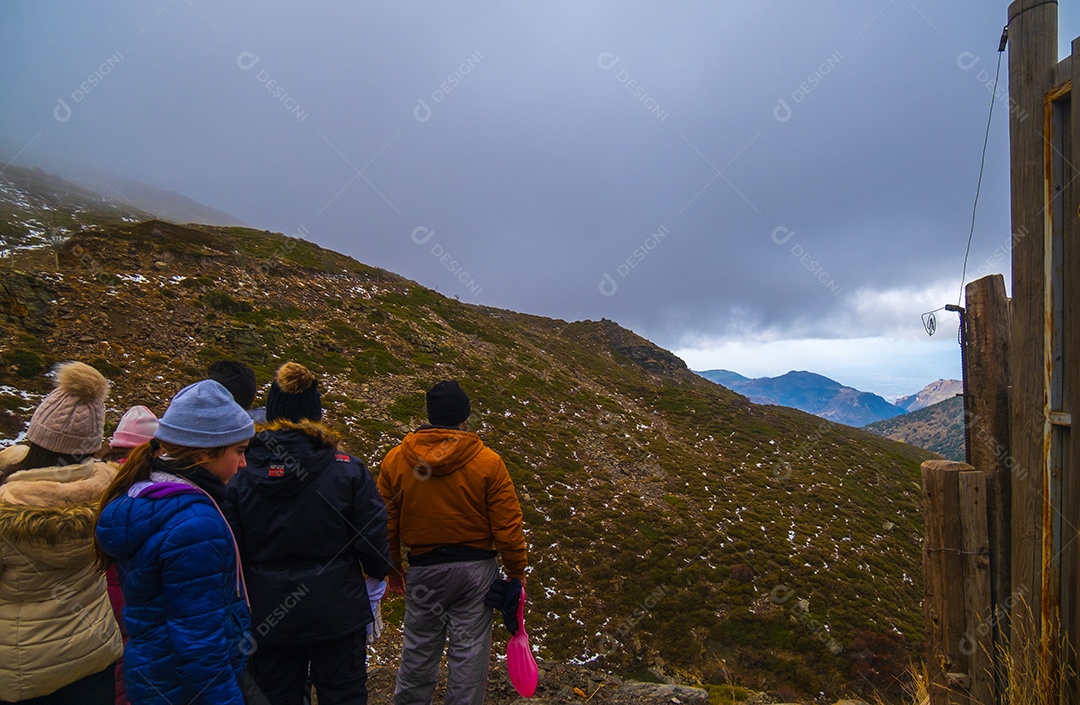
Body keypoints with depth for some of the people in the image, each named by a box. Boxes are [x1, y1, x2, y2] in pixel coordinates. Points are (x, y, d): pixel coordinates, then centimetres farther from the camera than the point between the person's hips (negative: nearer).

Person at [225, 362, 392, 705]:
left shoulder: (241, 476, -8)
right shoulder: (348, 470, -13)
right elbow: (374, 539, -11)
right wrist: (378, 571, 11)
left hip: (267, 619, 2)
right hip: (337, 615, -2)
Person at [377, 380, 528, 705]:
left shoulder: (394, 460, -4)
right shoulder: (488, 462, -11)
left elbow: (386, 524, 3)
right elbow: (507, 526, -9)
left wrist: (392, 569, 17)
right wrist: (517, 572, 4)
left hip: (423, 569, 2)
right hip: (475, 568, -2)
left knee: (419, 646, 18)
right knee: (469, 648, 11)